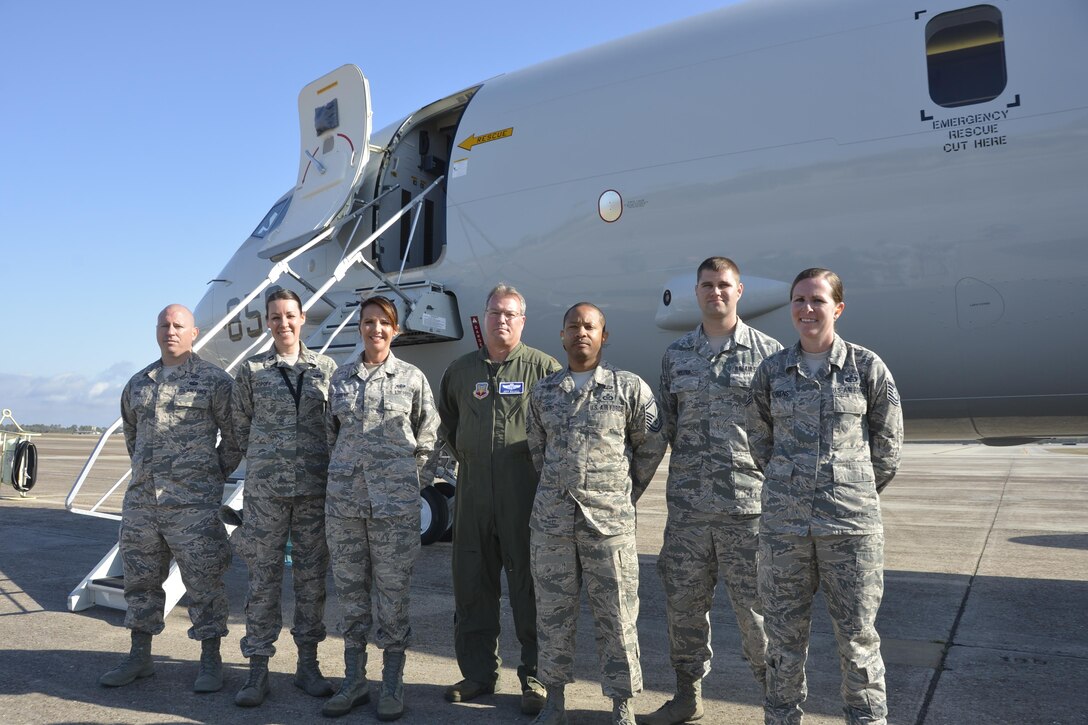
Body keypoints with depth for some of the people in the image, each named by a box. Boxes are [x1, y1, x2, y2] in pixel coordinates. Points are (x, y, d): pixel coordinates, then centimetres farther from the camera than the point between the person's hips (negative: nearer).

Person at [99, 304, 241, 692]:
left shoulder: (214, 380, -3)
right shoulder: (138, 383, 14)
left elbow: (234, 437, -1)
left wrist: (212, 477, 0)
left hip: (193, 504, -6)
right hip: (140, 500, 6)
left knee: (203, 582, -1)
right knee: (140, 579, 14)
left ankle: (210, 661, 11)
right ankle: (139, 656, 29)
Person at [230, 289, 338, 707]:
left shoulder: (326, 369, 5)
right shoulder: (251, 371, 4)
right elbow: (241, 426, 10)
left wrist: (320, 463, 5)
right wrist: (265, 461, 10)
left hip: (315, 488, 1)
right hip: (265, 489, -1)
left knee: (312, 576, 7)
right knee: (263, 577, 4)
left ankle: (307, 664, 20)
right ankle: (258, 669, 14)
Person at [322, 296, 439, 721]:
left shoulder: (412, 378, 1)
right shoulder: (340, 378, 9)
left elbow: (428, 437, 4)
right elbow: (331, 433, 16)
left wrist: (416, 481, -1)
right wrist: (339, 475, 10)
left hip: (396, 502, -3)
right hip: (343, 500, 3)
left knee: (392, 593, 3)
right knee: (350, 591, 10)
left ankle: (392, 687, 17)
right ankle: (354, 682, 24)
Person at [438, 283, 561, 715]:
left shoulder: (542, 367, -1)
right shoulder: (460, 371, 12)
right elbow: (447, 421, 25)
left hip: (526, 493, -4)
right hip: (473, 492, 4)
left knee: (530, 586, 2)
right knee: (472, 586, 11)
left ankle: (535, 678, 16)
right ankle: (478, 674, 26)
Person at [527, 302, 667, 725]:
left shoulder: (630, 388, 0)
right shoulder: (543, 392, 9)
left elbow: (652, 445, 6)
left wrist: (626, 493, 8)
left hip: (609, 521, -3)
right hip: (550, 521, 3)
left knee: (616, 618, 4)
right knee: (552, 614, 11)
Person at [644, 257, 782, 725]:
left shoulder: (767, 352, 1)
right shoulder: (676, 355, 11)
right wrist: (680, 470, 8)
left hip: (748, 501, -4)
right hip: (686, 503, 4)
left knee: (755, 603, 3)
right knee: (684, 600, 11)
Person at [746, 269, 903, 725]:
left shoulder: (866, 366, -1)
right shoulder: (772, 371, 4)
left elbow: (888, 443, 7)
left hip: (851, 522, -2)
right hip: (783, 521, 2)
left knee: (857, 636, 7)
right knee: (784, 636, 11)